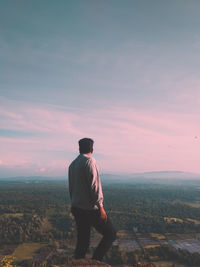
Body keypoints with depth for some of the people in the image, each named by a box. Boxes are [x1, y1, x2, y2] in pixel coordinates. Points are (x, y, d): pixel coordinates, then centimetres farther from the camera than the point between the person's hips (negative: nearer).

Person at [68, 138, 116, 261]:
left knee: (82, 241, 15)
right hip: (90, 209, -8)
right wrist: (100, 207, -18)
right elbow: (94, 185, -19)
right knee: (110, 234, 4)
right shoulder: (90, 161, -12)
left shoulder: (72, 164, 13)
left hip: (77, 208, 8)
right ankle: (96, 260, -1)